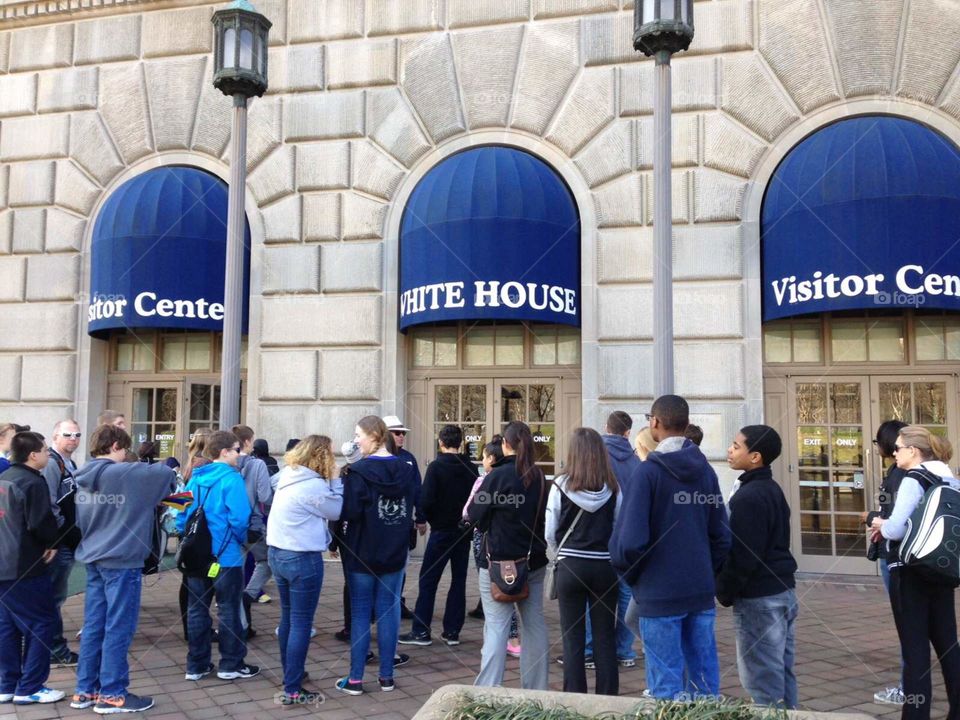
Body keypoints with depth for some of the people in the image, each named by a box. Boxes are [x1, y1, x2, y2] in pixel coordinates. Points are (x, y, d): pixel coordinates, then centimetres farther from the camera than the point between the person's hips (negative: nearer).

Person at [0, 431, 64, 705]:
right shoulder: (32, 482, -17)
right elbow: (40, 523, -21)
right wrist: (52, 543, -3)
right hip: (24, 567, -9)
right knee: (42, 622, 0)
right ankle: (29, 688, 3)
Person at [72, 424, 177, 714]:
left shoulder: (84, 477, 8)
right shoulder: (124, 473, -15)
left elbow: (79, 520, 18)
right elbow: (167, 473, -14)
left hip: (93, 559, 8)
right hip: (121, 560, -8)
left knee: (93, 626, 14)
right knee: (118, 628, 1)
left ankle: (85, 690, 21)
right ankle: (111, 695, 8)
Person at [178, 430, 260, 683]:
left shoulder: (195, 478, 6)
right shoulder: (231, 478, -14)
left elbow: (182, 515, 7)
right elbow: (239, 518, -21)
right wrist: (242, 540, -2)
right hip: (225, 556, -6)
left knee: (196, 610, 12)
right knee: (228, 610, 5)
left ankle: (196, 665, 21)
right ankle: (231, 665, 14)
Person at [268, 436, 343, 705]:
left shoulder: (288, 477, 5)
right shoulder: (314, 485, -21)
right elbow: (337, 511, -8)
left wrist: (329, 480, 3)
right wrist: (335, 480, -6)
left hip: (277, 553, 9)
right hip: (302, 559, -9)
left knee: (288, 617, 21)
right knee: (301, 623, 0)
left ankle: (291, 673, 36)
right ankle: (292, 690, 5)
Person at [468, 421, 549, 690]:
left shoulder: (498, 475, -13)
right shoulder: (539, 477, 3)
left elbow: (475, 515, -7)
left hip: (499, 561, -5)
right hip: (534, 561, 5)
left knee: (496, 627, -4)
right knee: (535, 623, 12)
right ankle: (537, 689, 21)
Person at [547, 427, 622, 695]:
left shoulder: (561, 485, -8)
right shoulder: (613, 487, -4)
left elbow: (550, 534, -3)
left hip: (571, 567, -1)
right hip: (605, 567, 2)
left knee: (573, 638, 8)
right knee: (605, 637, 11)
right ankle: (607, 697, 17)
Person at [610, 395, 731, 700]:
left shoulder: (648, 472, -13)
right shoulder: (705, 469, 4)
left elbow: (630, 540, -17)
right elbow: (721, 536, 6)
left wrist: (630, 575, 1)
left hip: (659, 595, -6)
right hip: (701, 592, 6)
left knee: (667, 689, 4)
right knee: (705, 683, 15)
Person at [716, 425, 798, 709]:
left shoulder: (748, 497, -19)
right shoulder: (774, 490, 11)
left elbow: (742, 555, -21)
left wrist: (724, 592, -8)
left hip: (758, 599, -10)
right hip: (783, 590, 10)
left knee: (762, 683, -2)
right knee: (782, 674, 16)